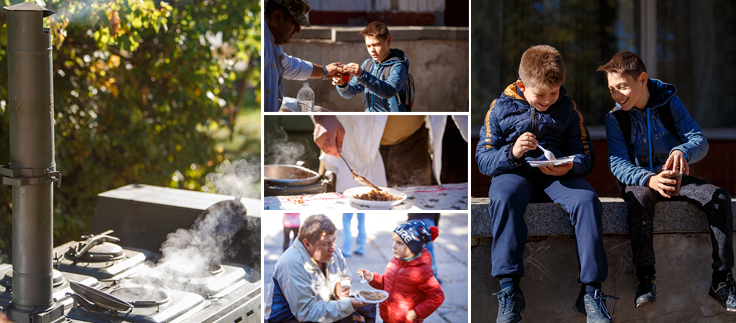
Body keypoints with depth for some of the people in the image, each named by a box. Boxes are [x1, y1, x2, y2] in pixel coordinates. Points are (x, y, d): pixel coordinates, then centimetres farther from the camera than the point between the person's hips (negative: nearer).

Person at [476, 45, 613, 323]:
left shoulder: (567, 109, 12)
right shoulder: (501, 108, 7)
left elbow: (585, 157, 12)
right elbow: (483, 159, 2)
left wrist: (570, 166, -14)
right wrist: (512, 153, -20)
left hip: (559, 175, 2)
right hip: (514, 173, -2)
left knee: (588, 200, -31)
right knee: (503, 197, -38)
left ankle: (591, 291, -29)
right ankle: (509, 290, -38)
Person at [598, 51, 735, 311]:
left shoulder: (669, 102, -3)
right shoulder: (615, 118, -6)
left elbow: (700, 141, -10)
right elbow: (617, 162, -16)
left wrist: (683, 151, -37)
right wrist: (649, 180, -37)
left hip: (673, 177, 2)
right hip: (637, 180, -2)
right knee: (640, 199, -38)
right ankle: (645, 278, -35)